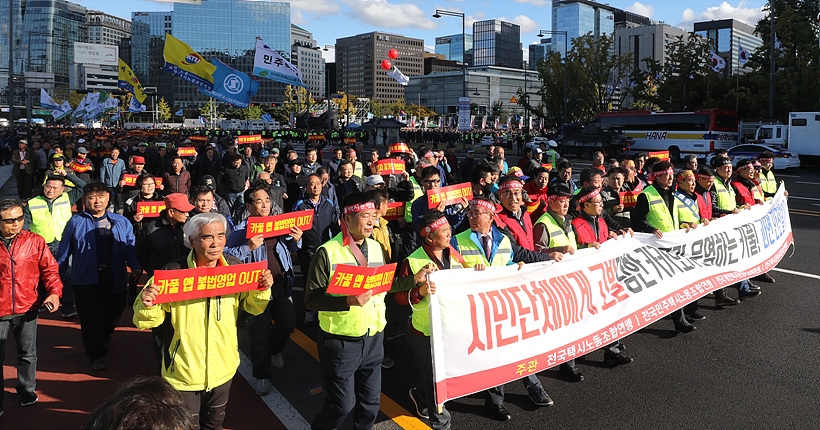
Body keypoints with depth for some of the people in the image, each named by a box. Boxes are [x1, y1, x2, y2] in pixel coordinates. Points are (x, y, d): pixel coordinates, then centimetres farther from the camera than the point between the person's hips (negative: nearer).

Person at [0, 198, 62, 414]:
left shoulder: (35, 241, -6)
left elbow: (50, 269, -3)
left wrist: (54, 292, -18)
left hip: (27, 310, 1)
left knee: (27, 354, 17)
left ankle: (27, 391, 37)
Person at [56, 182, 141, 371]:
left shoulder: (121, 222, 7)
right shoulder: (76, 222, 3)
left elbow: (131, 247, 2)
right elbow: (64, 251, 4)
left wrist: (135, 266, -13)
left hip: (114, 278, 2)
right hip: (86, 279, -2)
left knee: (113, 313, 15)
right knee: (91, 319, 1)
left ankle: (103, 340, 43)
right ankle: (97, 355, 14)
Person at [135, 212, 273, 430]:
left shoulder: (235, 268, -8)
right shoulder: (173, 272, -20)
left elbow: (252, 307, 6)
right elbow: (147, 321, -12)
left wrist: (261, 290, -14)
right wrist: (146, 304, -34)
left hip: (223, 369, 4)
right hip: (184, 372, -3)